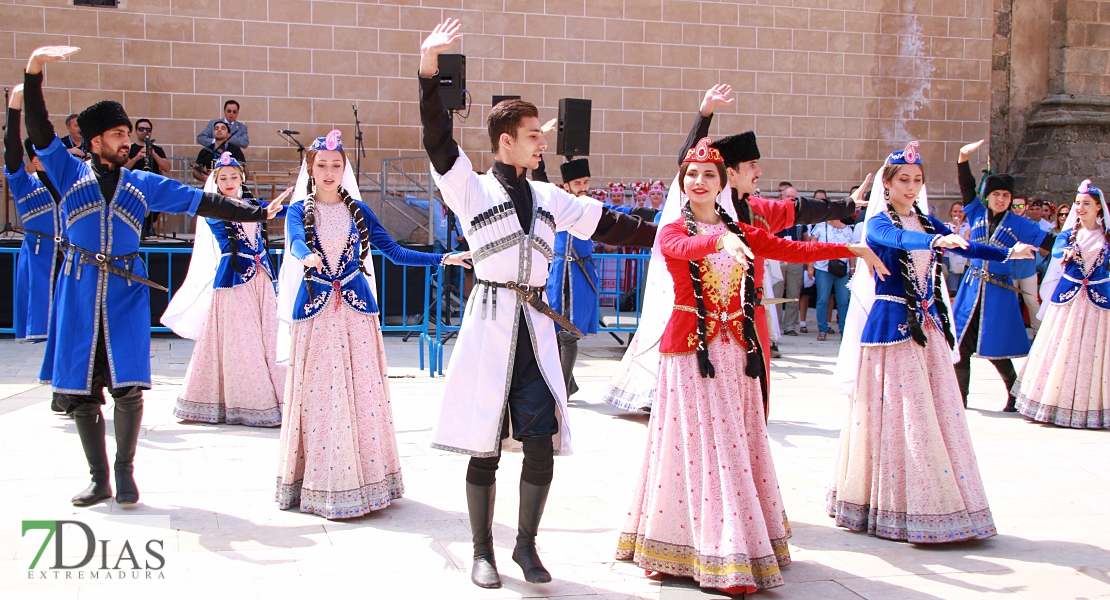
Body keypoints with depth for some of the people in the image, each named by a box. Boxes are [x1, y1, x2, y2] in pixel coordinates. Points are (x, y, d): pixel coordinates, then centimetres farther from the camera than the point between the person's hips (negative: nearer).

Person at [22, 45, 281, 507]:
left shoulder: (144, 185, 13)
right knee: (80, 390, 2)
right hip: (79, 291, 0)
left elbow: (200, 202, 11)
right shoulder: (70, 174, 10)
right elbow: (39, 131, -1)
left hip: (126, 290, 0)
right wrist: (34, 71, -13)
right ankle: (99, 480, 14)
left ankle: (125, 470, 9)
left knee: (127, 386, -10)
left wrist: (256, 213, 6)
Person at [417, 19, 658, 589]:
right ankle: (483, 551, 17)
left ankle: (526, 544, 18)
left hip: (536, 328, 4)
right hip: (491, 323, -4)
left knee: (542, 443, 0)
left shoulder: (548, 197, 16)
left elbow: (607, 224, 21)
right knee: (485, 446, 2)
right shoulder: (472, 189, 1)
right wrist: (429, 70, -23)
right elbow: (439, 141, -12)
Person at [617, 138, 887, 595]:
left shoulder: (739, 231, 14)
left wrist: (849, 249, 3)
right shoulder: (673, 230, -1)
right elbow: (683, 248, -25)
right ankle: (699, 551, -1)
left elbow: (792, 250, 10)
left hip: (735, 348, 5)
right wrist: (719, 239, -45)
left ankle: (739, 547, 14)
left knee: (737, 442, 6)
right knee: (698, 441, -6)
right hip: (691, 347, -5)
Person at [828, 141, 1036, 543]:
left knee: (937, 410, 5)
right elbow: (900, 240, -28)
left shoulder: (926, 221, 13)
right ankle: (891, 507, 6)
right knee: (893, 412, -3)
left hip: (926, 323, 6)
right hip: (889, 323, -6)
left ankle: (932, 503, 12)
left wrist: (1007, 253, -7)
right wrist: (936, 240, -45)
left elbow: (963, 246, 7)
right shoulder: (878, 223, -6)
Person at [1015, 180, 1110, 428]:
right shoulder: (1069, 233, 4)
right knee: (1060, 348, 1)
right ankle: (1055, 404, 9)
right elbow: (1056, 249, -16)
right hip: (1068, 295, 1)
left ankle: (1089, 409, 8)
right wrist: (1067, 251, -39)